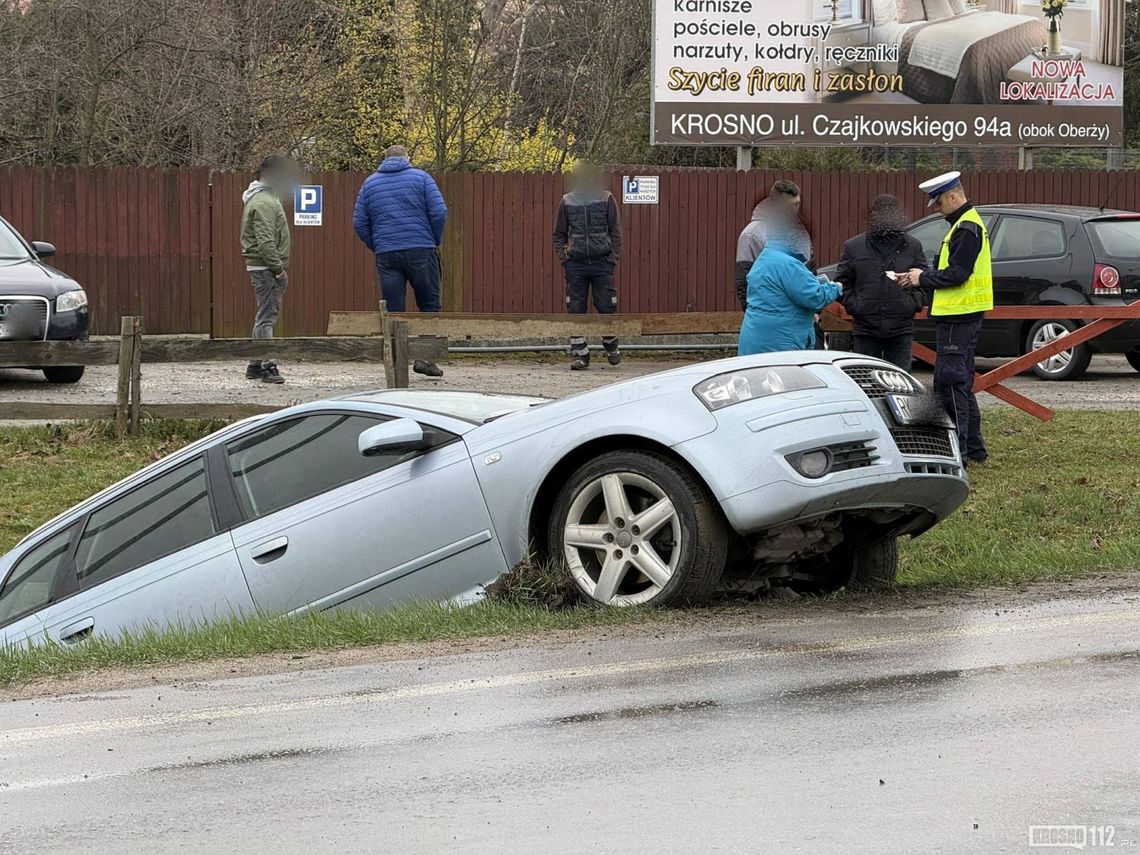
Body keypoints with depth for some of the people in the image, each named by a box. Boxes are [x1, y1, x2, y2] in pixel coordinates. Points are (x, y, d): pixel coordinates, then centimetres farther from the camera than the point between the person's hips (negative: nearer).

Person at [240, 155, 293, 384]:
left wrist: (279, 266, 19)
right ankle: (267, 367, -12)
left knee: (265, 316, 15)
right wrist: (278, 266, -20)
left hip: (266, 267, 11)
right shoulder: (263, 202, -15)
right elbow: (265, 240, -22)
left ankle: (255, 365, 20)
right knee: (267, 316, -11)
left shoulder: (267, 198, 19)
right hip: (265, 267, -11)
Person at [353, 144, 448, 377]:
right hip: (420, 251, -2)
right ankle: (424, 356, -3)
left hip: (386, 254, 2)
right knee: (430, 306, 7)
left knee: (393, 312, 4)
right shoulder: (421, 177, 3)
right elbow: (439, 213, -5)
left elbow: (359, 223, 9)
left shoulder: (370, 183, 12)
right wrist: (436, 241, 8)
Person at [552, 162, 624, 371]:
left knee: (606, 306, 0)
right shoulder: (567, 202, 8)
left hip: (602, 262, -1)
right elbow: (559, 233, 14)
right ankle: (579, 354, 3)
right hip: (576, 263, 1)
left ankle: (611, 344, 24)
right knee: (576, 309, -1)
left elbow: (615, 230, 5)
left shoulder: (606, 199, 4)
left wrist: (614, 257, -3)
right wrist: (562, 257, 2)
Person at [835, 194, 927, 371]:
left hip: (901, 330, 0)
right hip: (866, 329, 0)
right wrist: (852, 305, -5)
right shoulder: (853, 247, 6)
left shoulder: (913, 246, 7)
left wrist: (914, 303, -4)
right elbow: (842, 282, 8)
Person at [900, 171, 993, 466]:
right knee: (960, 383, 16)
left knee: (949, 381, -11)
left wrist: (923, 278, -8)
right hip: (960, 315, 11)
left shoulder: (966, 228, -15)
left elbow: (956, 274, -21)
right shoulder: (967, 224, 19)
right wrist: (921, 279, 8)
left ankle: (957, 450, -12)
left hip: (958, 317, -11)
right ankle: (974, 449, 21)